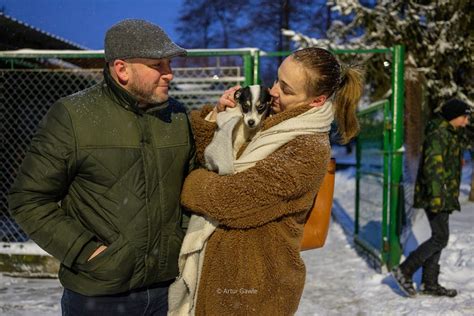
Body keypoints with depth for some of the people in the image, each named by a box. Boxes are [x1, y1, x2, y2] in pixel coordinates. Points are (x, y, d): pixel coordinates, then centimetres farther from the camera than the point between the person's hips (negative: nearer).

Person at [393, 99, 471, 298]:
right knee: (440, 237, -11)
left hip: (443, 197, 10)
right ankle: (405, 270, -5)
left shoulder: (451, 134, 19)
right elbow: (433, 165, -25)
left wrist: (450, 195, 28)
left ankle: (429, 283, 17)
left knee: (439, 237, 11)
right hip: (436, 196, -10)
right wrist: (436, 194, -32)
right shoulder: (438, 134, -15)